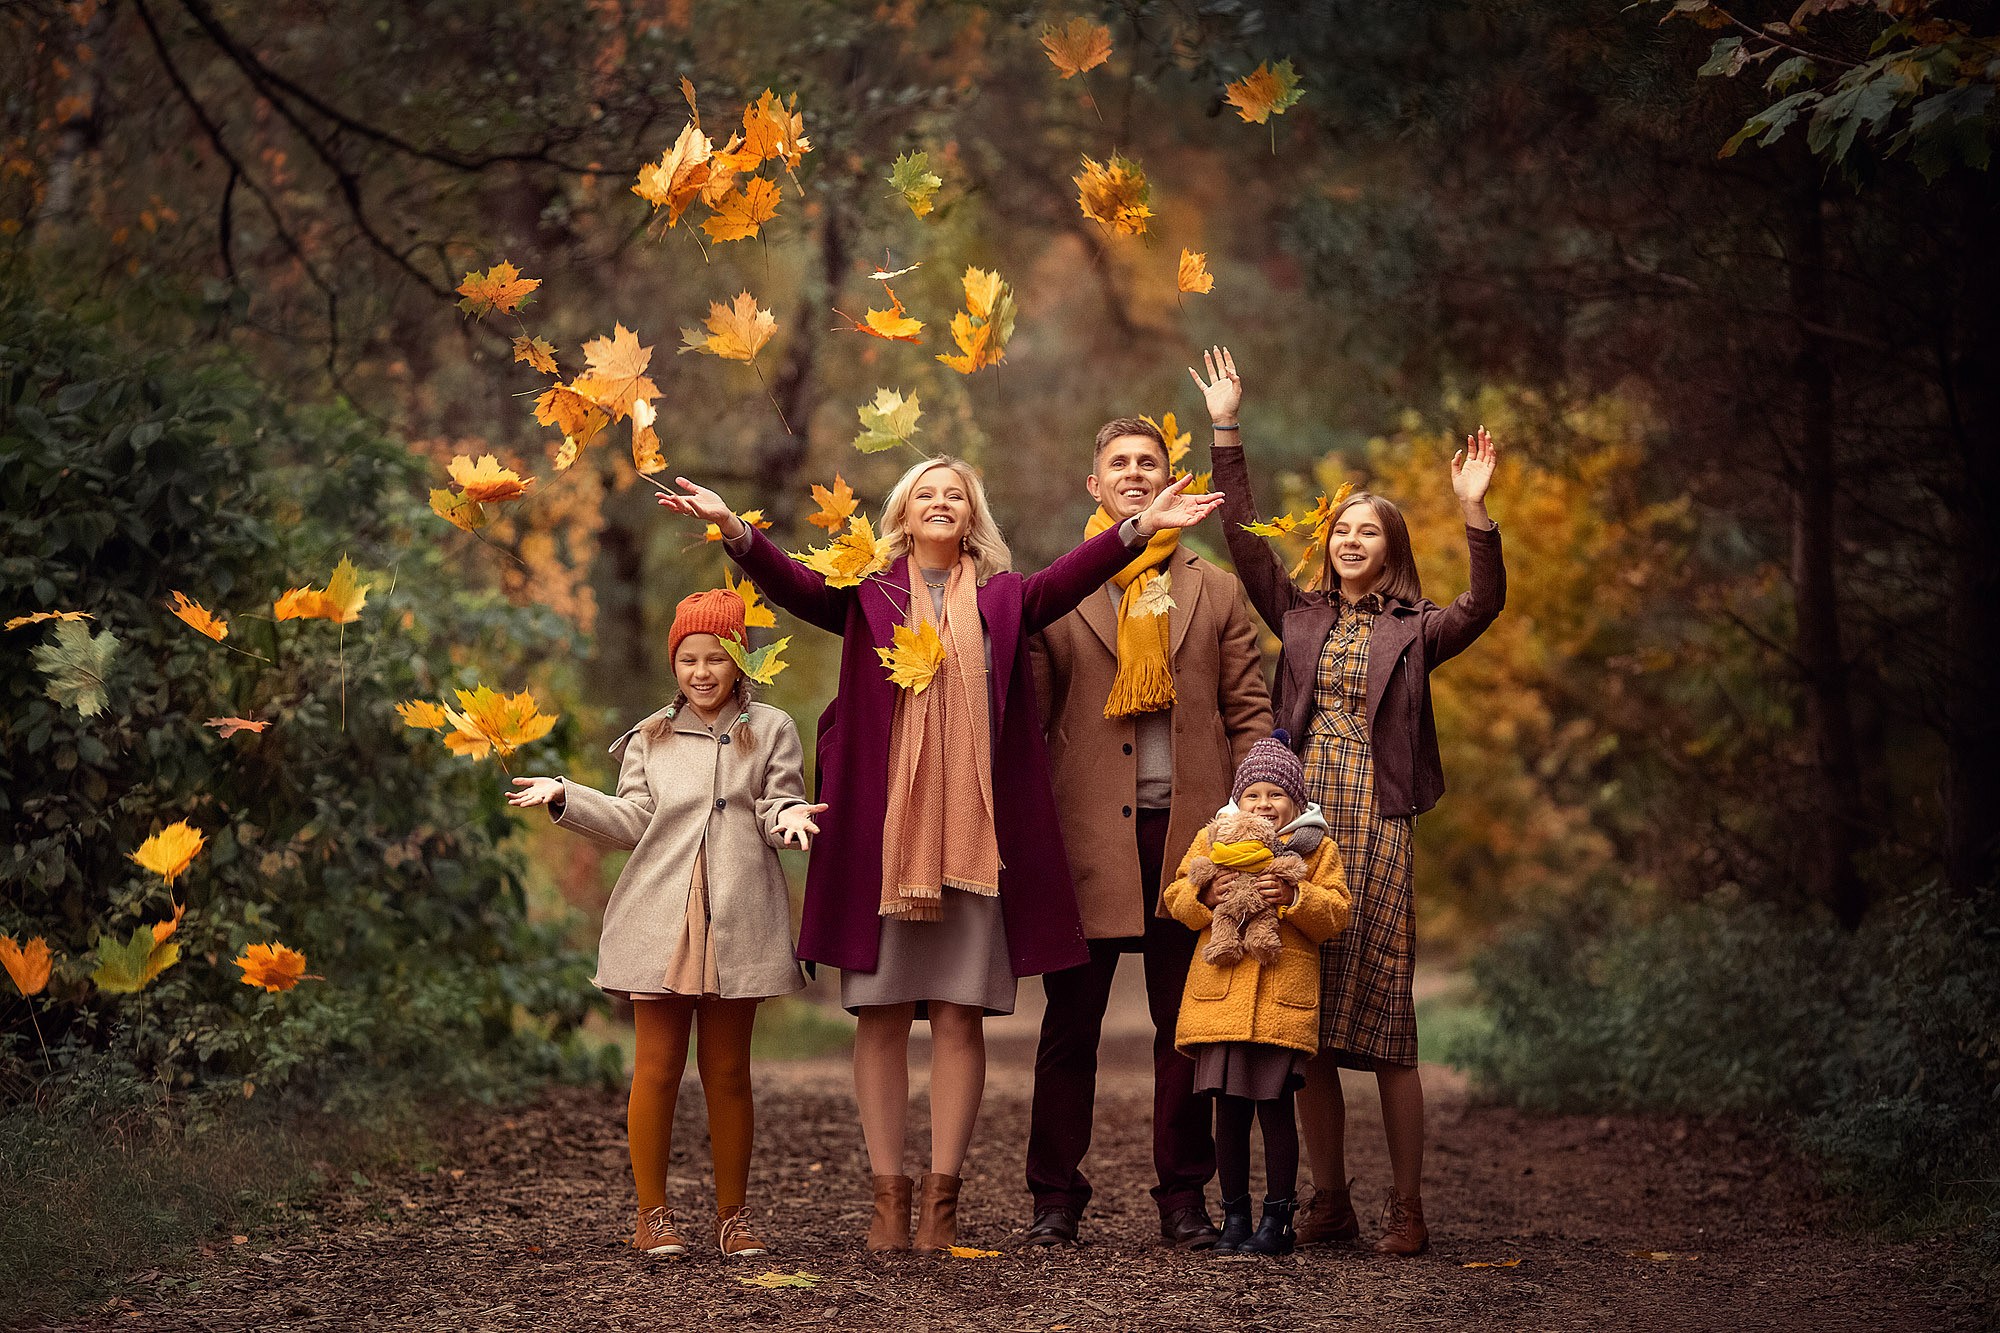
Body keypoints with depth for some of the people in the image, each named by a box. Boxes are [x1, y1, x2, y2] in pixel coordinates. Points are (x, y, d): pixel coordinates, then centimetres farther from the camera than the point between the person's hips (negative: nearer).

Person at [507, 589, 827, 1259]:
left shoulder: (770, 730, 9)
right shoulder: (650, 739, 14)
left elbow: (777, 806, 2)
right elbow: (632, 823, 5)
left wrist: (789, 817, -21)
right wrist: (564, 796, -5)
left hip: (737, 922, -1)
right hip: (661, 920, 1)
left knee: (727, 1071, 4)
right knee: (657, 1067, 0)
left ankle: (732, 1214, 13)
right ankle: (653, 1214, 8)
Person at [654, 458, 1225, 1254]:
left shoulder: (1003, 596, 13)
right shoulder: (868, 591, 11)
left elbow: (1063, 583, -4)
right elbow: (795, 585, -5)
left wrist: (1138, 528, -21)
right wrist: (733, 528, -24)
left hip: (974, 833, 0)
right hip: (881, 830, 0)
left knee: (960, 1015, -1)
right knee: (881, 1014, 0)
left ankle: (942, 1196, 3)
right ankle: (888, 1194, 5)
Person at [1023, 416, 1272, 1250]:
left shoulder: (1215, 593, 13)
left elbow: (1250, 712, 9)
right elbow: (1027, 719, 6)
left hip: (1188, 829, 1)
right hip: (1088, 833, -1)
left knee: (1185, 1022, 5)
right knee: (1071, 1021, 2)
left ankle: (1183, 1197, 12)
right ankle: (1056, 1197, 9)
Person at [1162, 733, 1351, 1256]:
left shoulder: (1315, 848, 7)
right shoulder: (1212, 840, 12)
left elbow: (1336, 912, 0)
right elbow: (1176, 896, 10)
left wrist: (1294, 896, -15)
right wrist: (1205, 895, -9)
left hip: (1283, 994, -2)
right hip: (1220, 993, 2)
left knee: (1275, 1107, -2)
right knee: (1229, 1110, 5)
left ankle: (1277, 1218, 8)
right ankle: (1234, 1217, 15)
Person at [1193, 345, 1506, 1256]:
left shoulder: (1413, 630, 7)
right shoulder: (1300, 616, 15)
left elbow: (1483, 606, -11)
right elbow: (1244, 538, 10)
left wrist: (1473, 512, -22)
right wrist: (1226, 431, 5)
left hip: (1375, 830, -3)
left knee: (1382, 1018, -5)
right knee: (1306, 1023, 3)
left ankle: (1406, 1207, 0)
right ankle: (1329, 1199, 11)